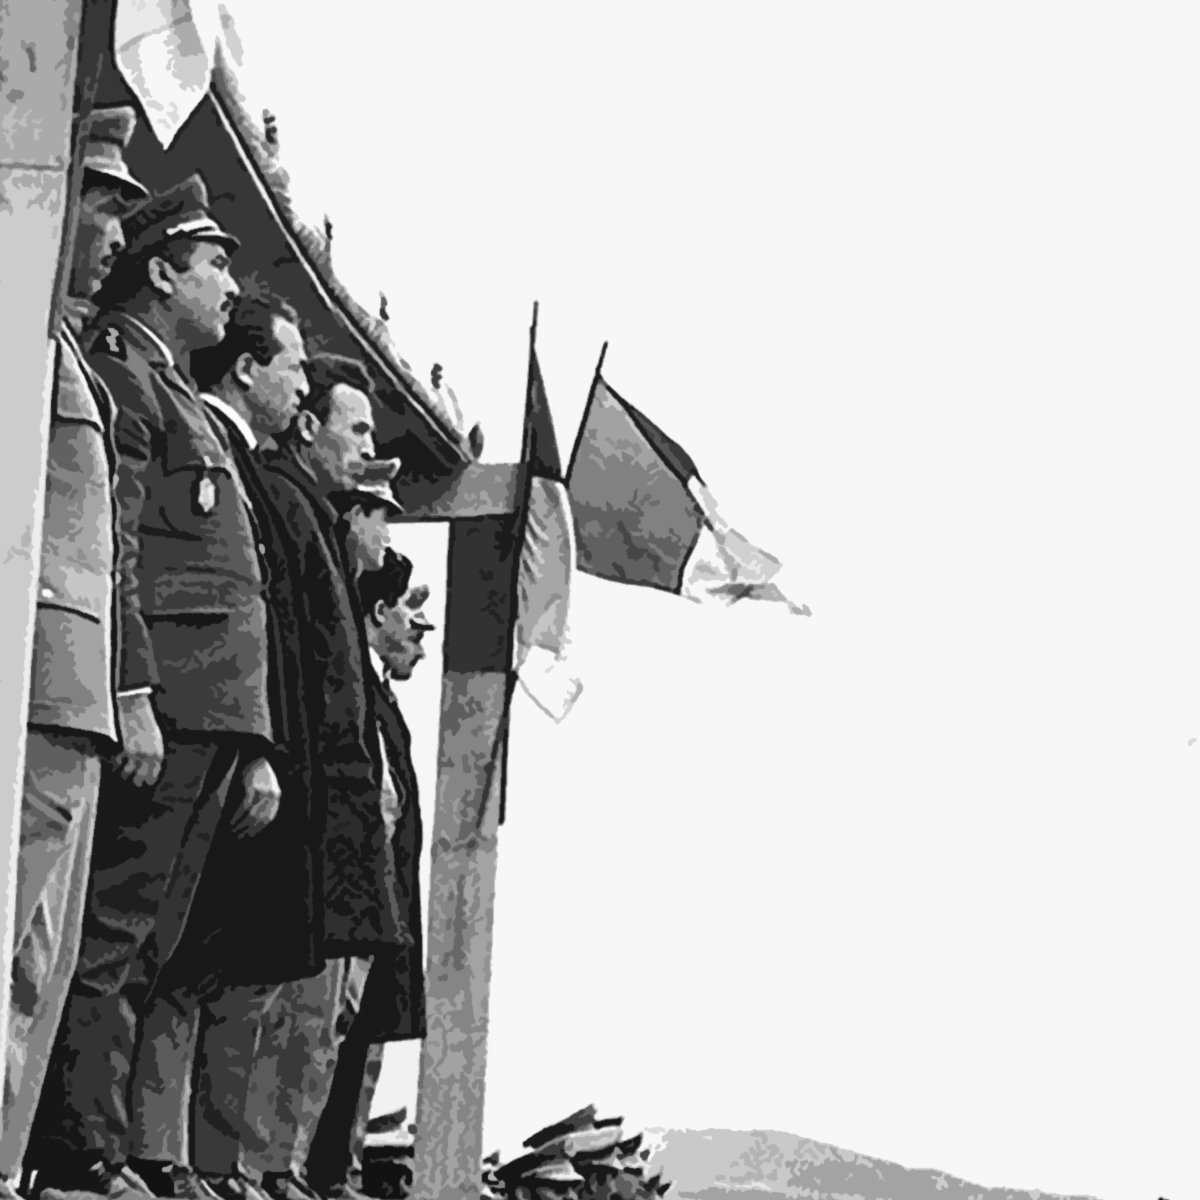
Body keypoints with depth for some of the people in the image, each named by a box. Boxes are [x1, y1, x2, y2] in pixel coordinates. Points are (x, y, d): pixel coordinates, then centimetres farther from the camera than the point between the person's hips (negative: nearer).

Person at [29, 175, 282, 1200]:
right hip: (161, 717, -10)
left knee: (142, 952, 8)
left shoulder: (183, 400, 28)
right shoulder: (121, 373, -2)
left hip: (207, 727, 10)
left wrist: (254, 745, 21)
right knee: (110, 943, -10)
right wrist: (133, 694, -23)